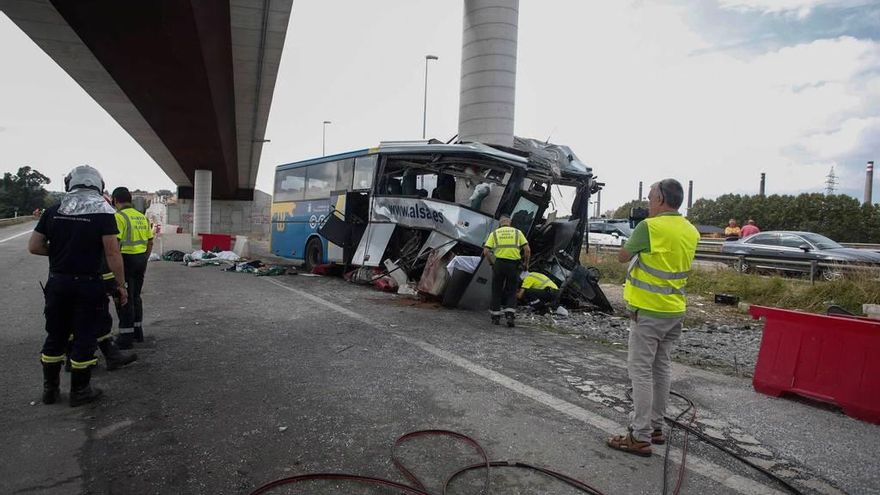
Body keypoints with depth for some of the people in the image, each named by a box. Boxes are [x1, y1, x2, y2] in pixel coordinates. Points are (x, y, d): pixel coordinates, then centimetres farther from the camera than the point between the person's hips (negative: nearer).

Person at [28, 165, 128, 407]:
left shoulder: (53, 211, 3)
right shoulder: (103, 212, -10)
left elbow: (34, 246, 3)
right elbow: (112, 253, -15)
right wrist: (121, 285, -9)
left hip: (57, 283, 5)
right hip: (87, 285, -4)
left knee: (55, 335, 17)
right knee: (84, 337, 6)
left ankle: (50, 389, 29)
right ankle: (79, 391, 16)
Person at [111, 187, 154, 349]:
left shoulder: (119, 217, -12)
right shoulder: (142, 217, 12)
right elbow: (150, 242, 16)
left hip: (126, 259, -8)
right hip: (141, 259, 8)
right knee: (135, 296, 18)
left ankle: (126, 337, 3)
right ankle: (137, 332, 27)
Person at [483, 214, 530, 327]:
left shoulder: (494, 233, 10)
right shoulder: (518, 232, 10)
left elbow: (486, 251, 0)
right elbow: (527, 250, 2)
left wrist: (492, 263, 14)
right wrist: (526, 264, 13)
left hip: (499, 264, 0)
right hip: (514, 264, 0)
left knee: (497, 291, 12)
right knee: (511, 292, 11)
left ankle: (495, 317, 17)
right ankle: (510, 315, -4)